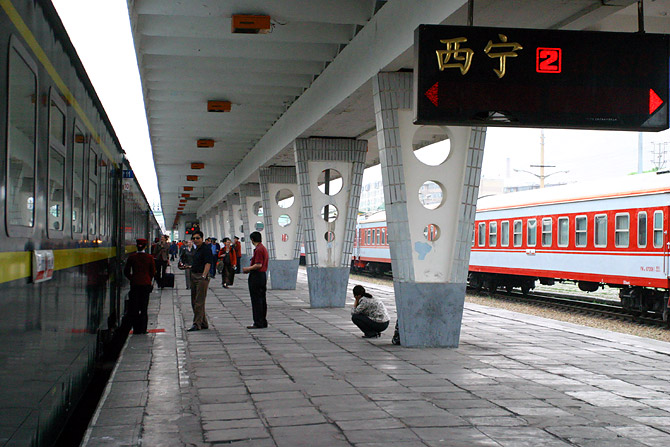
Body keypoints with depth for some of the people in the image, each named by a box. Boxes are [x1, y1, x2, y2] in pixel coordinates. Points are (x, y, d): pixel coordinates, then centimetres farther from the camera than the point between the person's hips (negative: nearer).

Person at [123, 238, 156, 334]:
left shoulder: (131, 257, -4)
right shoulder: (149, 257, -4)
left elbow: (126, 271, 1)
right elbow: (153, 272, 1)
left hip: (135, 283, 0)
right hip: (146, 283, 0)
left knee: (134, 308, 7)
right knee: (144, 307, 6)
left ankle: (136, 329, 6)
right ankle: (143, 329, 5)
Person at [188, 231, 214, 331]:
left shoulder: (206, 248, -12)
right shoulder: (197, 249, 16)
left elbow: (208, 263, -20)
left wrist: (204, 276, -26)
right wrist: (190, 267, 23)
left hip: (202, 277, -10)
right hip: (194, 276, 10)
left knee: (199, 302, -9)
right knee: (194, 301, 13)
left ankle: (197, 324, -7)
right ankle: (203, 323, 21)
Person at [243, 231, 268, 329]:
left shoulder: (258, 249, -16)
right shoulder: (264, 248, 15)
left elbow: (258, 265, -22)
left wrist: (248, 269, -9)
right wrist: (250, 269, 17)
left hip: (256, 277, -10)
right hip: (263, 275, 10)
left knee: (256, 301, -6)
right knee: (262, 300, 12)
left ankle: (258, 323, -4)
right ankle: (263, 322, 17)